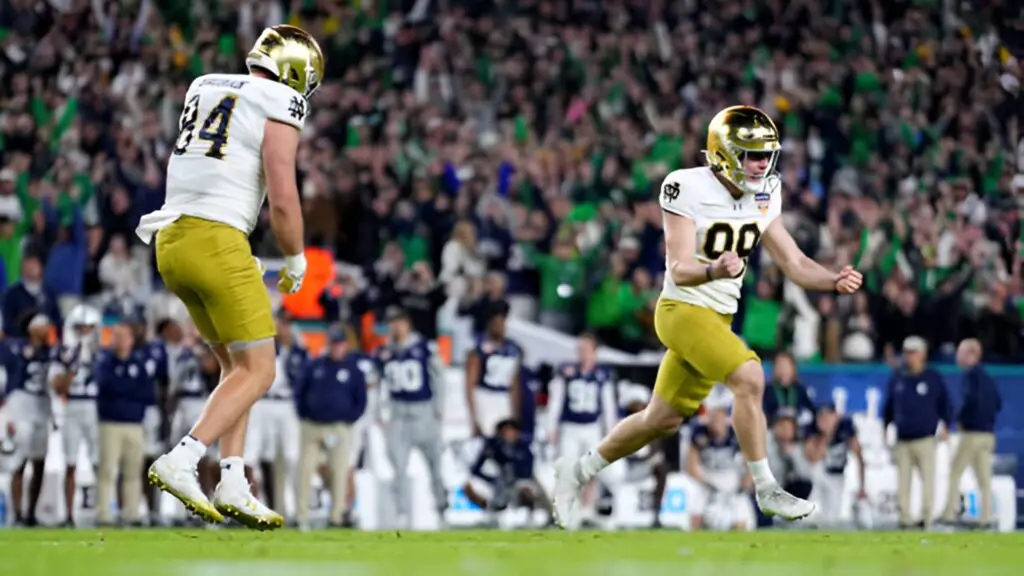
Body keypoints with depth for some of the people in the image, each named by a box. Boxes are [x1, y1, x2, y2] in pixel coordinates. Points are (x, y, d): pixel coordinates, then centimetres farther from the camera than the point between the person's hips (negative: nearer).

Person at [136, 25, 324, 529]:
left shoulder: (203, 91, 18)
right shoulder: (278, 112, -5)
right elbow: (283, 200, -12)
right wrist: (296, 260, 4)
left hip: (171, 241, 8)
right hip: (218, 244, -8)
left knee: (235, 364, 17)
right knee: (256, 373, 1)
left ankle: (232, 485, 8)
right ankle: (180, 462, -13)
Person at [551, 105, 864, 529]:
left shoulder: (762, 197, 4)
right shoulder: (689, 190, -17)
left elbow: (795, 263, 5)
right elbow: (679, 271, -21)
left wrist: (835, 280, -13)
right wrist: (714, 270, -42)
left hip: (718, 318, 8)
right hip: (684, 309, -8)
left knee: (664, 420, 14)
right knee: (749, 378, -24)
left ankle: (579, 471, 31)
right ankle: (766, 490, -13)